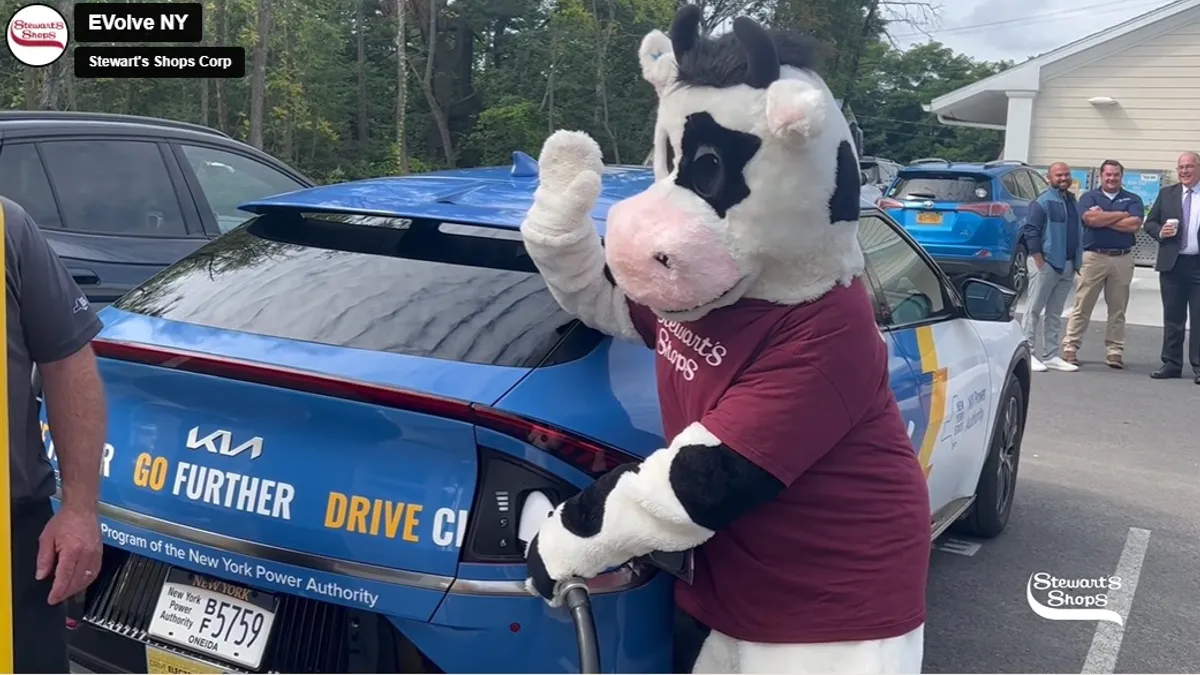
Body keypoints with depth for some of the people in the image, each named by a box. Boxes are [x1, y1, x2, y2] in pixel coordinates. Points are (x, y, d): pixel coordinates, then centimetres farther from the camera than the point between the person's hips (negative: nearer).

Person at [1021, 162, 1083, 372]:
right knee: (1034, 310, -3)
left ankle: (1050, 355, 16)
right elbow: (1030, 232, -14)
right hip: (1048, 263, -8)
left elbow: (1078, 231, 21)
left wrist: (1076, 261, 11)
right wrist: (1040, 262, -17)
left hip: (1068, 266, 8)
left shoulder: (1073, 202, 17)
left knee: (1055, 313, 11)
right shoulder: (1043, 201, -8)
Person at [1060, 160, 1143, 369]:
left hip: (1122, 259, 2)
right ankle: (1070, 347, 2)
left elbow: (1134, 225, -8)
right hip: (1093, 257, -2)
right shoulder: (1089, 197, 7)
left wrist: (1102, 218, -7)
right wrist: (1120, 215, -5)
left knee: (1117, 309, 5)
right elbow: (1090, 219, -14)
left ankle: (1114, 351, 10)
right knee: (1082, 306, -1)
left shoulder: (1133, 199, 11)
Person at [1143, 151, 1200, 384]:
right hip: (1172, 264, 3)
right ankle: (1172, 364, 16)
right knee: (1172, 318, 9)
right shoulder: (1166, 194, 9)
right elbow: (1150, 223, 11)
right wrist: (1160, 232, -10)